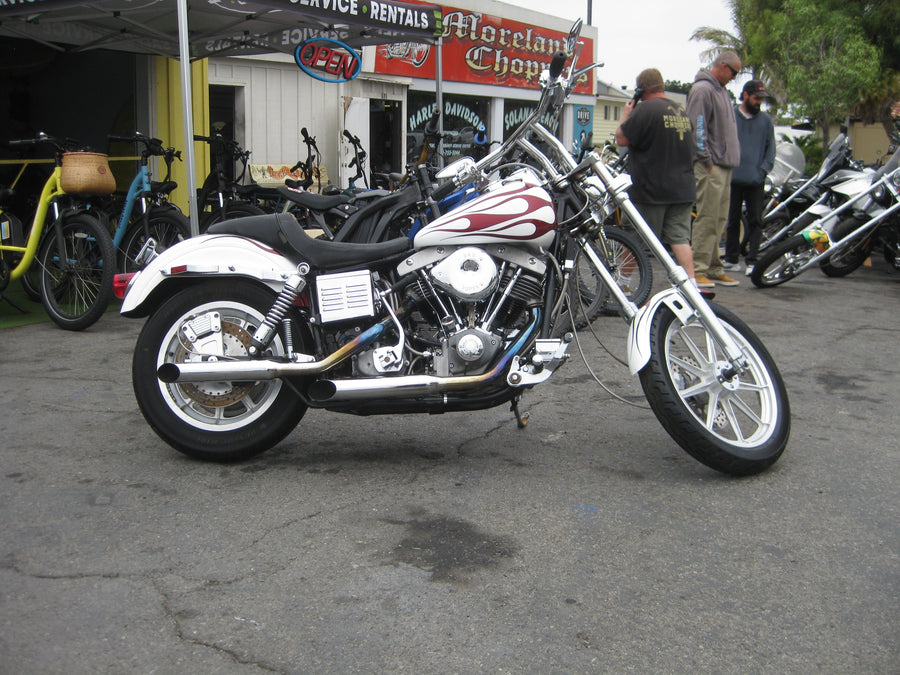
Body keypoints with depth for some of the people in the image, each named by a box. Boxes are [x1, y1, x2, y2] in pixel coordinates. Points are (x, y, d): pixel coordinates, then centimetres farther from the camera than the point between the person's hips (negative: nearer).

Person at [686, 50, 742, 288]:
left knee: (719, 220, 11)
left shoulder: (722, 91, 21)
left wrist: (730, 159, 18)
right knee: (707, 219, -11)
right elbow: (698, 128, -16)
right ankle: (697, 270, -8)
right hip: (710, 166, -10)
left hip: (724, 165, 10)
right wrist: (706, 161, -17)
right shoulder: (702, 89, -9)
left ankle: (714, 268, 16)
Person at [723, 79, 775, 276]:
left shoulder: (766, 120, 10)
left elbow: (771, 147, 12)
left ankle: (752, 261, -2)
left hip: (756, 181, 1)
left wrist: (763, 169, -1)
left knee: (755, 221, -3)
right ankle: (731, 259, 15)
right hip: (733, 179, -1)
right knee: (733, 221, 7)